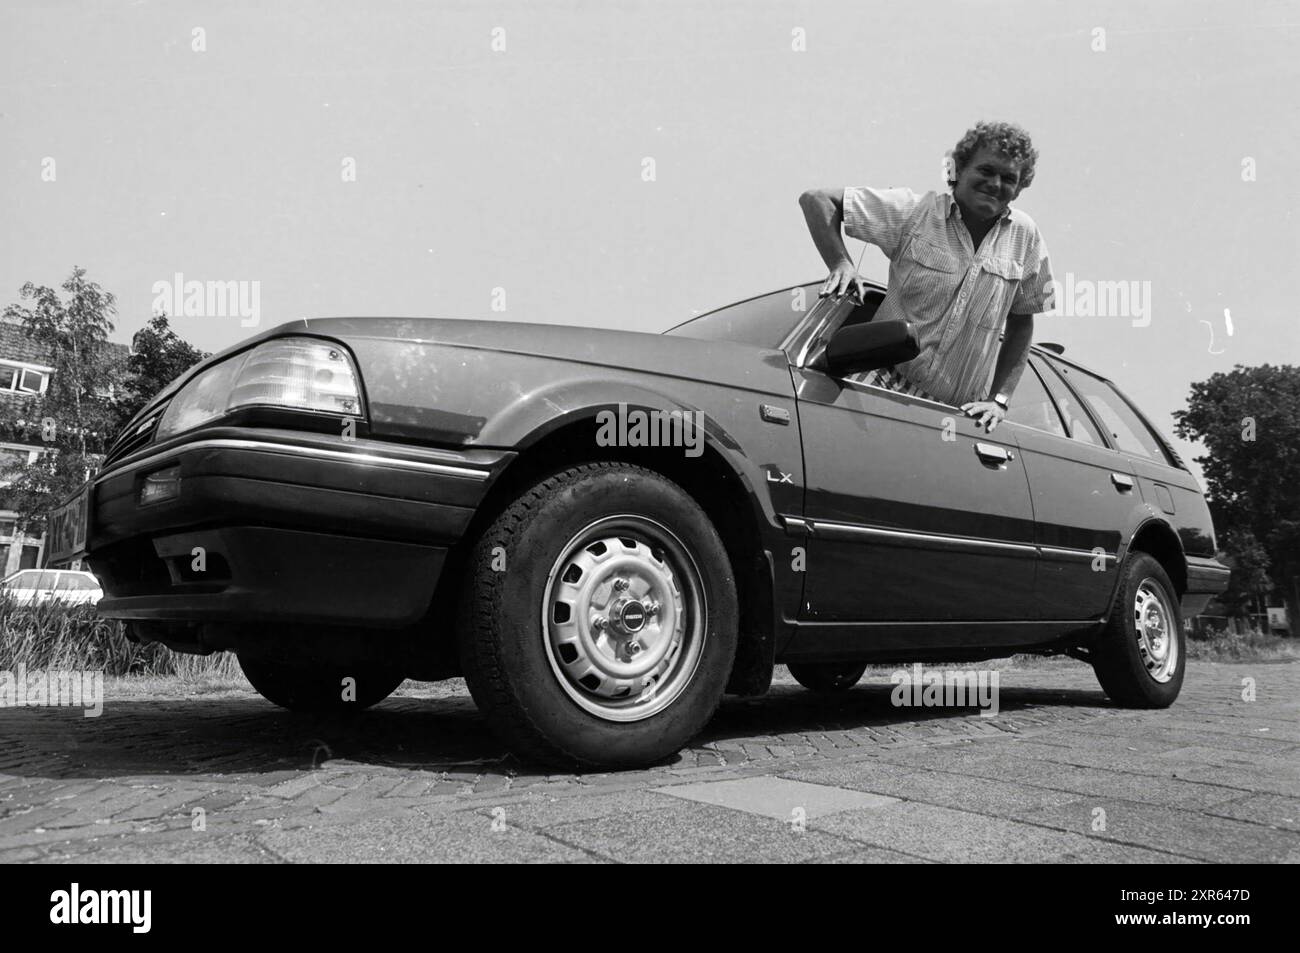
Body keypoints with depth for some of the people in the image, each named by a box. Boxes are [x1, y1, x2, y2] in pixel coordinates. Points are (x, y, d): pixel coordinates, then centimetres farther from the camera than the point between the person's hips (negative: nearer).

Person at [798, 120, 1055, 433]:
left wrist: (999, 399, 4)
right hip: (890, 390, -3)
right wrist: (841, 263, -18)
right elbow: (815, 199, -3)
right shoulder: (915, 210, -3)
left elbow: (1021, 325, 15)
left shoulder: (1025, 236, 7)